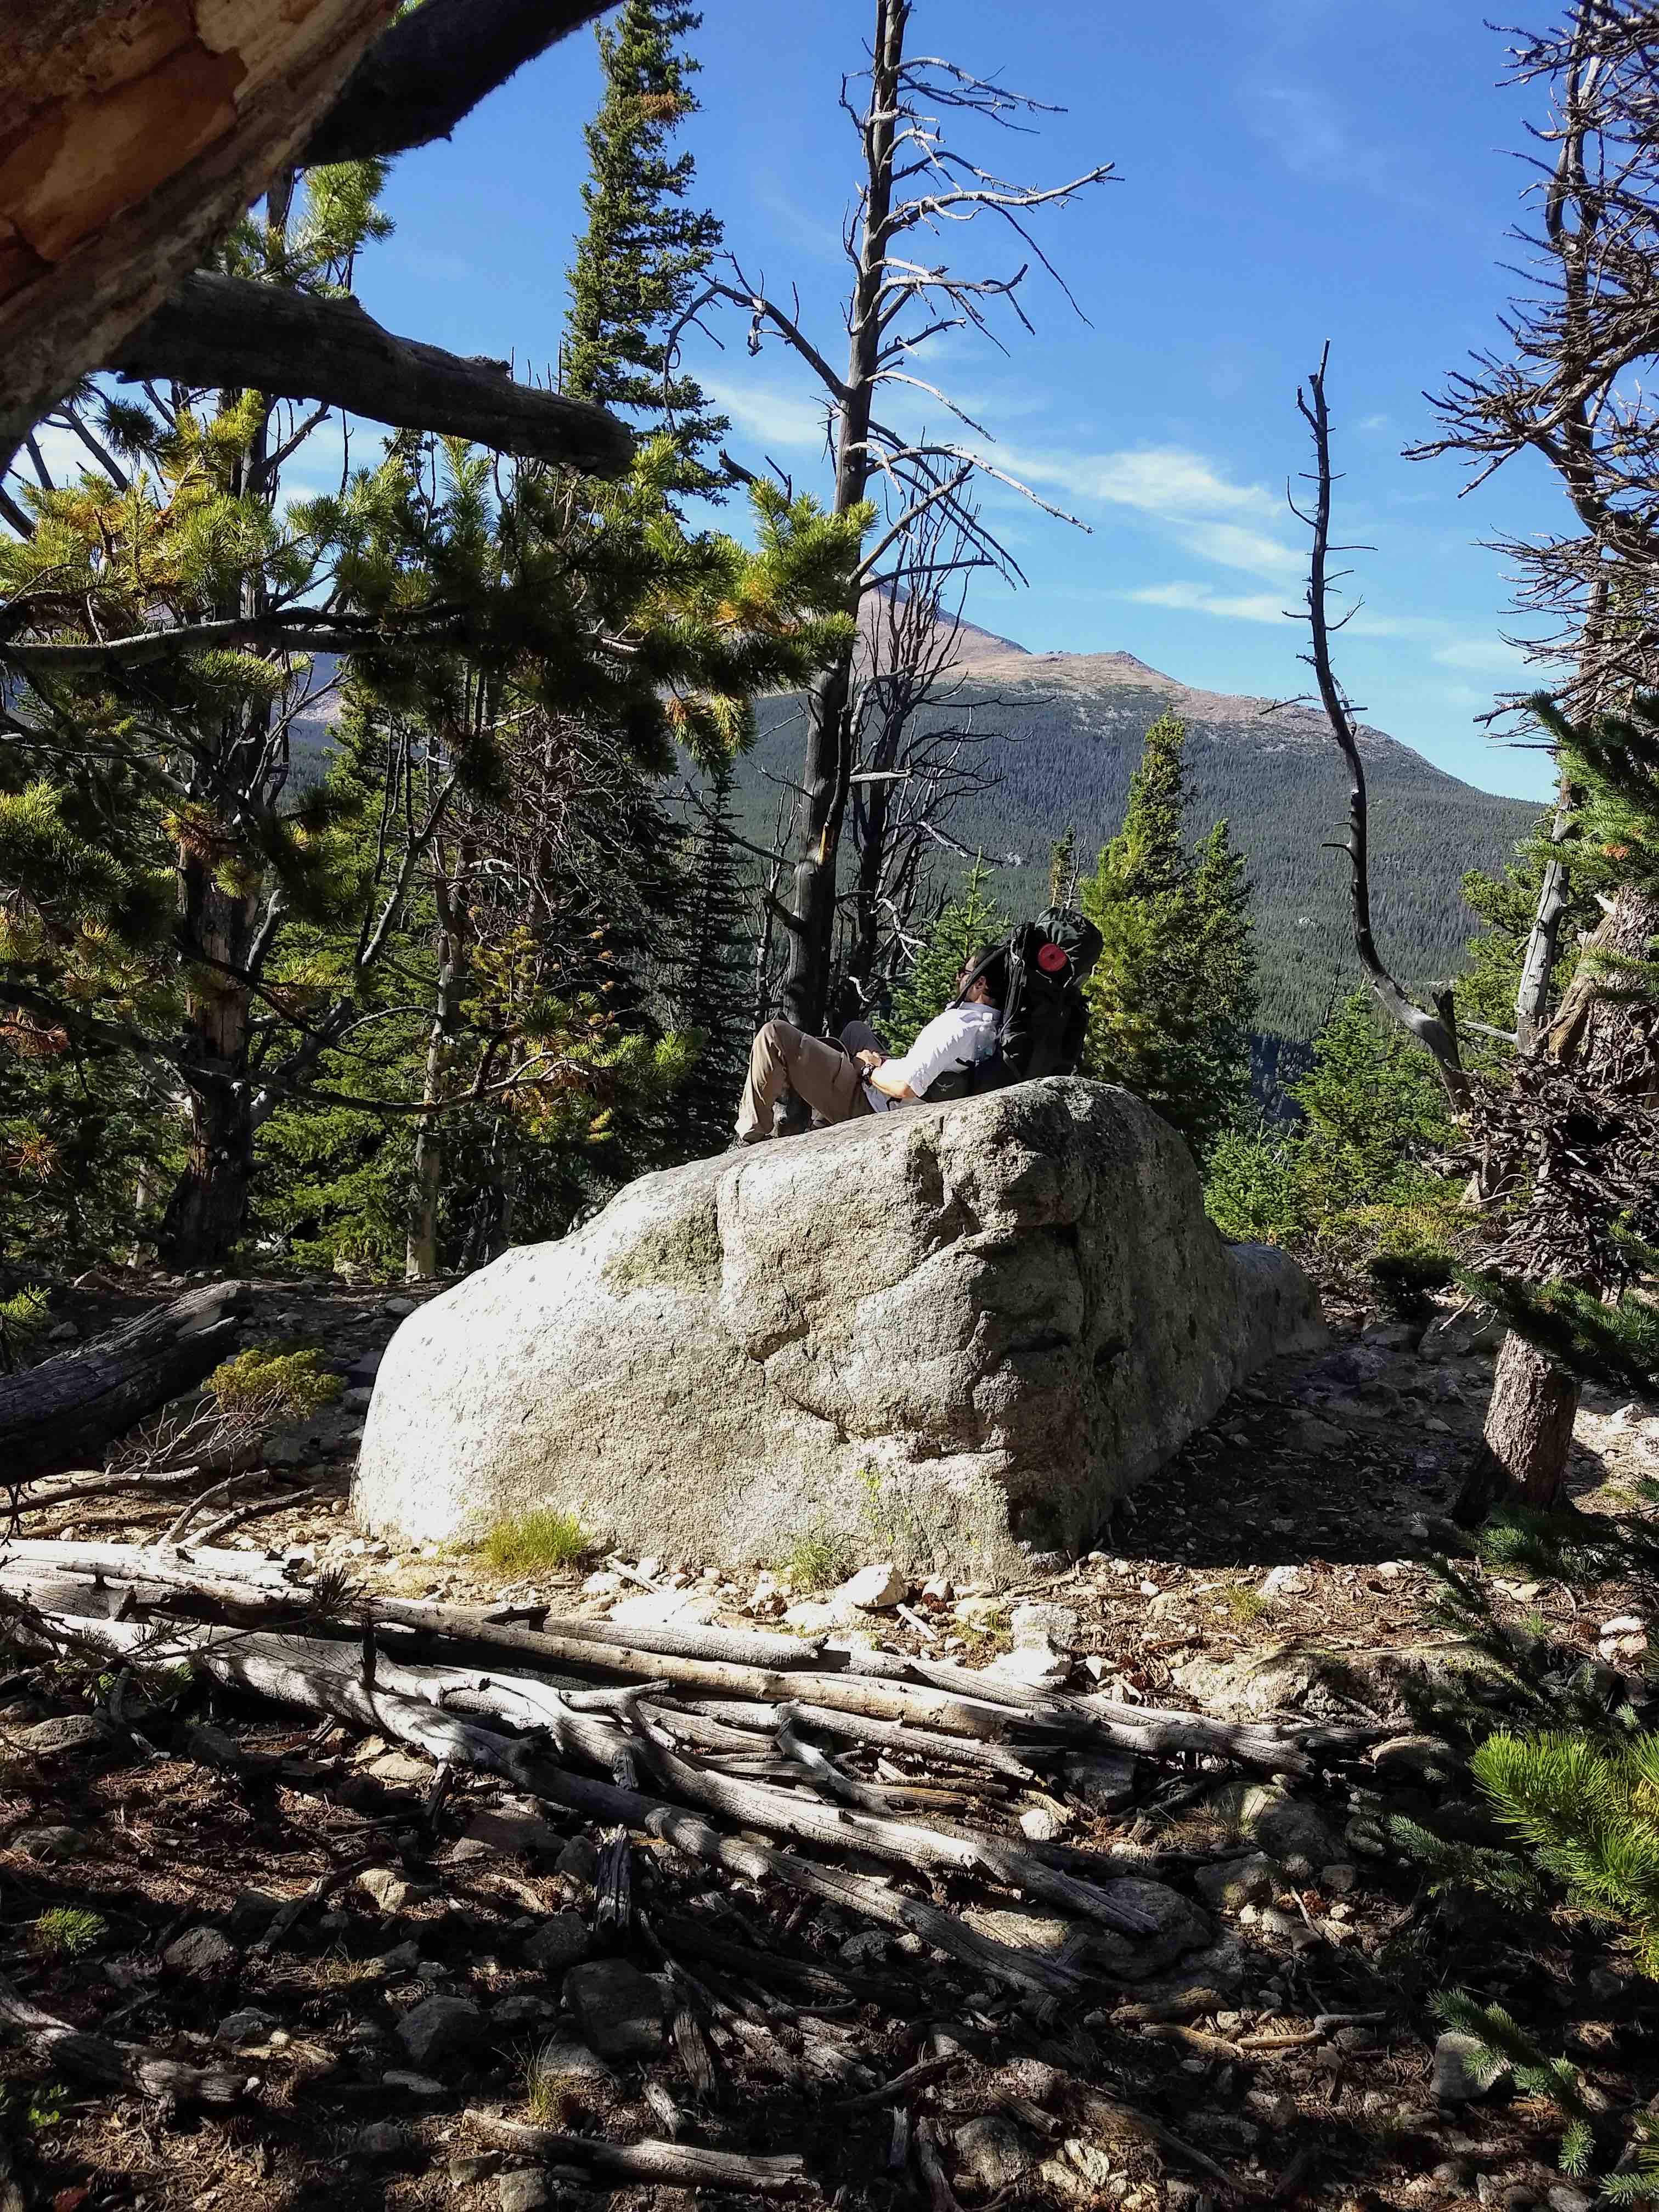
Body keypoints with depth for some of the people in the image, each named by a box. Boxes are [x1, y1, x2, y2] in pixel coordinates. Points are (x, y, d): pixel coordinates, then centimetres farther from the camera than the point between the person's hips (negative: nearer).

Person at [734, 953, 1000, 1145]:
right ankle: (823, 1125, 35)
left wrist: (868, 1070, -14)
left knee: (774, 1035, -13)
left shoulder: (958, 1024, -28)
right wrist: (885, 1064, 6)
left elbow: (906, 1087, -34)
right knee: (856, 1029, 36)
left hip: (864, 1104, -10)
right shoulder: (991, 1027, 2)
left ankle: (751, 1135, -3)